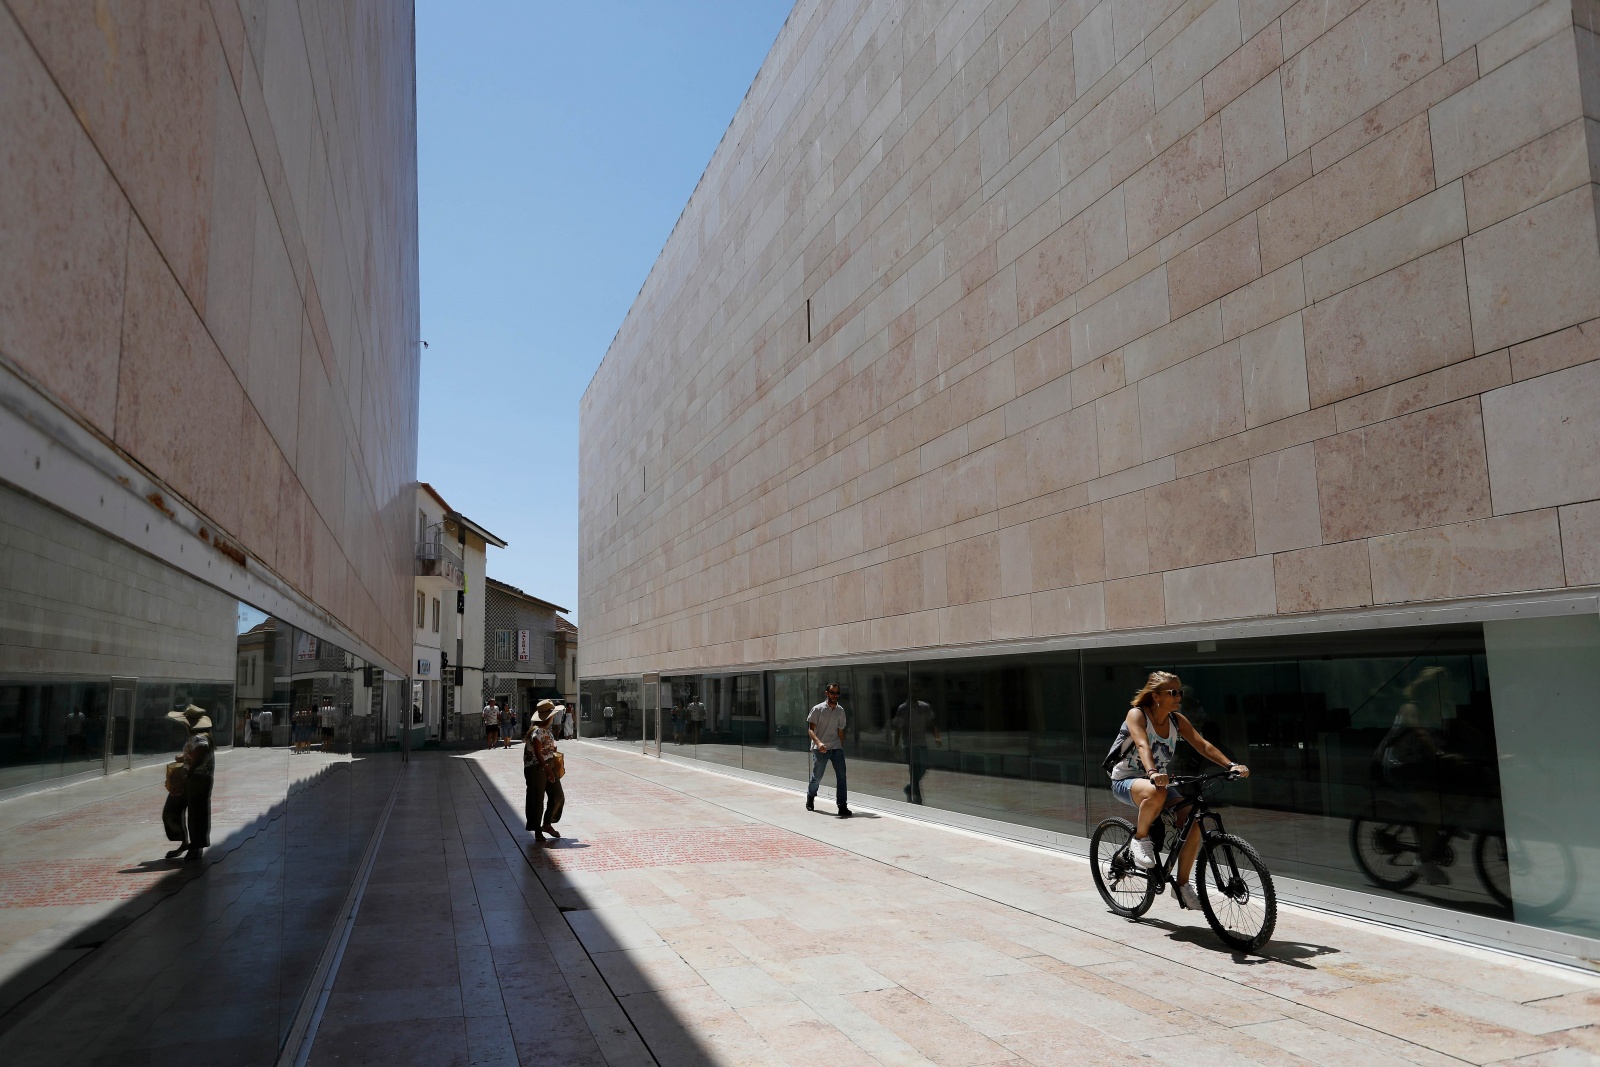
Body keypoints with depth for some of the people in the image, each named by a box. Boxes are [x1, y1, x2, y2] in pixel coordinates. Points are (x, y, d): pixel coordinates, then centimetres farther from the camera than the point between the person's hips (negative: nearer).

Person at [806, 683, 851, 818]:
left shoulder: (840, 710, 8)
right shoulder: (818, 709, -7)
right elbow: (810, 729, -10)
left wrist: (841, 747, 14)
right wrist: (818, 742, -27)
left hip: (836, 748, 3)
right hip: (820, 749, -3)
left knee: (841, 776, -9)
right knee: (817, 777, 7)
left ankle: (842, 806, -7)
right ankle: (810, 798, 34)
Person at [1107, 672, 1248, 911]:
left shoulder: (1177, 720, -1)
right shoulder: (1136, 715, -17)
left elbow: (1203, 745, -8)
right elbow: (1143, 745, -35)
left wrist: (1231, 765, -24)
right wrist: (1152, 773, -53)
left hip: (1158, 781, 6)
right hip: (1126, 781, -6)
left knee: (1193, 822, -17)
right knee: (1156, 793, -41)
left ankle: (1182, 884, -1)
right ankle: (1140, 838, -12)